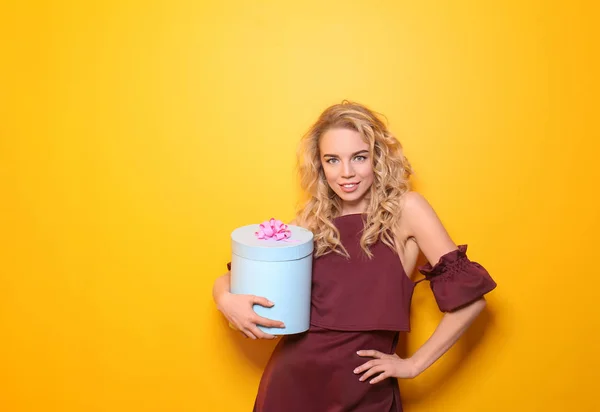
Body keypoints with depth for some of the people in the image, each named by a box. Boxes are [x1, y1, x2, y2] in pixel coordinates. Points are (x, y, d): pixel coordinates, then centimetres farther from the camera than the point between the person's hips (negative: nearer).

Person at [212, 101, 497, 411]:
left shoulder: (405, 209, -7)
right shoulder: (311, 221, 2)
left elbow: (469, 295, -10)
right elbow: (232, 277, 4)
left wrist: (414, 363, -9)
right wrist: (227, 300, -17)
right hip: (291, 384, 3)